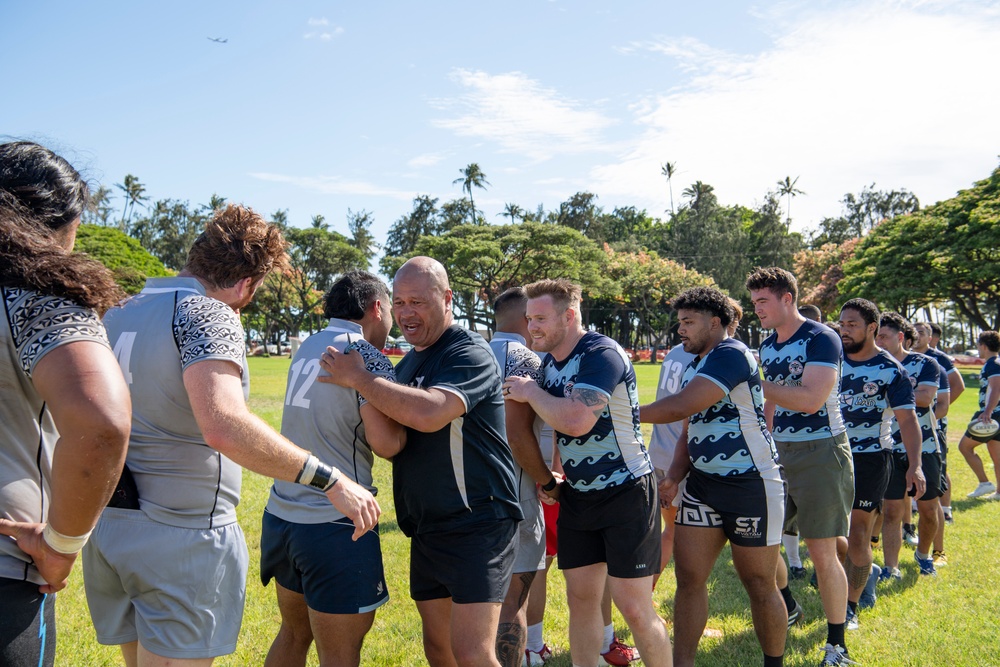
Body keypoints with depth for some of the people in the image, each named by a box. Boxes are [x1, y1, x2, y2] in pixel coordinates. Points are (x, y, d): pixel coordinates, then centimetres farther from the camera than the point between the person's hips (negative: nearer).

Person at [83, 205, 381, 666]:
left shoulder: (116, 314, 10)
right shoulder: (207, 313, -16)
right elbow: (224, 426, -32)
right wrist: (331, 481, -29)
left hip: (106, 527, 8)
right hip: (182, 536, -8)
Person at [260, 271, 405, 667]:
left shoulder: (307, 347, 11)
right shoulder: (367, 356, -11)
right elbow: (385, 443, -19)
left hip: (281, 514, 8)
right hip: (334, 524, -8)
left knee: (294, 635, 23)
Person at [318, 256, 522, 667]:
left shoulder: (469, 353, -13)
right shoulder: (408, 363, 14)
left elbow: (429, 413, -31)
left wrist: (358, 378, -20)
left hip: (477, 523, -8)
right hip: (426, 529, 9)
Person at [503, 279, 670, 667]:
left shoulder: (602, 354, -19)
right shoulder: (550, 361, 6)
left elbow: (576, 421, -33)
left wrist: (530, 392, -18)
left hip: (625, 493, -8)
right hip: (577, 496, 8)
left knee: (635, 609, -4)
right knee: (581, 599, 12)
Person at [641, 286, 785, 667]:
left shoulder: (731, 355, -16)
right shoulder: (694, 366, 14)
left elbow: (679, 407, -24)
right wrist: (674, 477, 0)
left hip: (751, 485, -8)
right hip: (702, 484, 8)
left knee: (759, 586, 6)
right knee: (688, 578, 4)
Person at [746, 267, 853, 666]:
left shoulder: (821, 339, -13)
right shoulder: (767, 346, 10)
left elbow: (811, 399, -25)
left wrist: (757, 382, -23)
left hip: (821, 452, -7)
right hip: (779, 452, 7)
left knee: (822, 551, -3)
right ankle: (786, 609, 29)